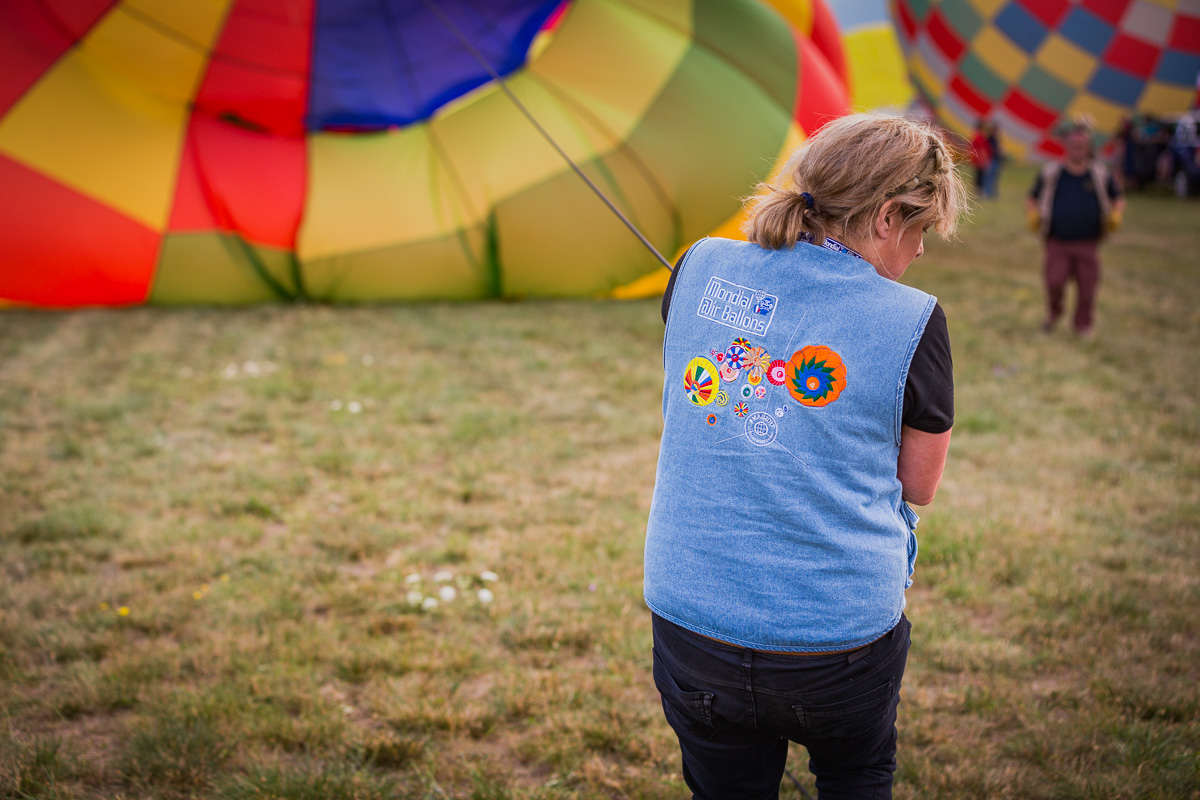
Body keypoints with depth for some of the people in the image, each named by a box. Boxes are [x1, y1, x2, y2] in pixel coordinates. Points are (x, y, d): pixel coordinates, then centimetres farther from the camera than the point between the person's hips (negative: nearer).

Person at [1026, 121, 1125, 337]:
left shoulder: (1100, 173, 6)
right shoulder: (1051, 173, 4)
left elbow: (1118, 198, 16)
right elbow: (1032, 198, 12)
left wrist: (1116, 214, -5)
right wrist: (1032, 214, -9)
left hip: (1088, 243, 1)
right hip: (1057, 241, -1)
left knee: (1087, 286, 1)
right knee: (1054, 282, -10)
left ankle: (1083, 324, 23)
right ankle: (1053, 314, 21)